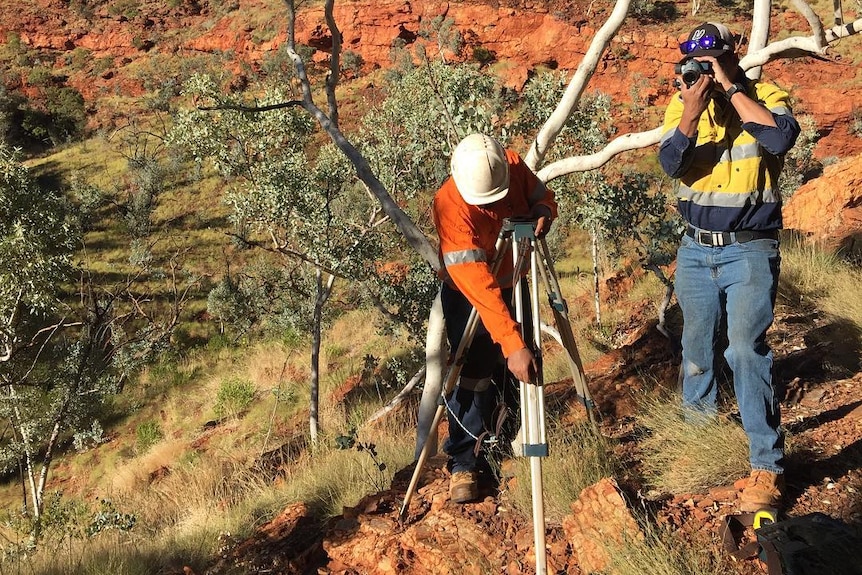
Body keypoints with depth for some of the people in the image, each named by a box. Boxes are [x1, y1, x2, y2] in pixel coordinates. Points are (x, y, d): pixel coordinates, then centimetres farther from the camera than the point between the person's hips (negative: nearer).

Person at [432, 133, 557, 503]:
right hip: (468, 293, -5)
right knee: (472, 375, -9)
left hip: (513, 282, 5)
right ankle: (465, 462, 4)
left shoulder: (515, 166, -23)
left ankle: (517, 431, 36)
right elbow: (478, 286, -40)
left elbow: (542, 196, -1)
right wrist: (512, 344, -45)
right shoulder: (451, 205, -37)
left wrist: (543, 212, -28)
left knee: (519, 369, 13)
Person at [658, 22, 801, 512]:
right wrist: (691, 115, -26)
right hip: (695, 249, 5)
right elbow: (671, 164, -11)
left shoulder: (765, 97, -6)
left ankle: (768, 466, -13)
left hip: (750, 250, -5)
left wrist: (730, 88, -22)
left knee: (746, 349, -18)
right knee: (697, 348, 16)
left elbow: (781, 138, -27)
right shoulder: (682, 104, 3)